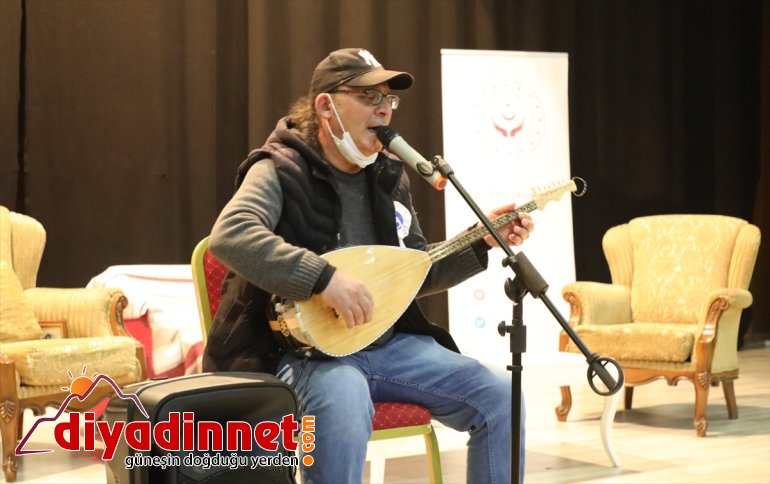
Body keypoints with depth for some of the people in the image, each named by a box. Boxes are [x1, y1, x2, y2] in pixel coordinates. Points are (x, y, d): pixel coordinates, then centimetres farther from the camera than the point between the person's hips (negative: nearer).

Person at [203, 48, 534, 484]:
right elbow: (230, 236, -29)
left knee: (500, 397, -7)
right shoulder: (282, 171, -9)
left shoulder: (389, 176, 12)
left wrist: (481, 244, 5)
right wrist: (324, 277, -36)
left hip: (389, 341, 7)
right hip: (309, 347, -7)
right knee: (345, 412, -40)